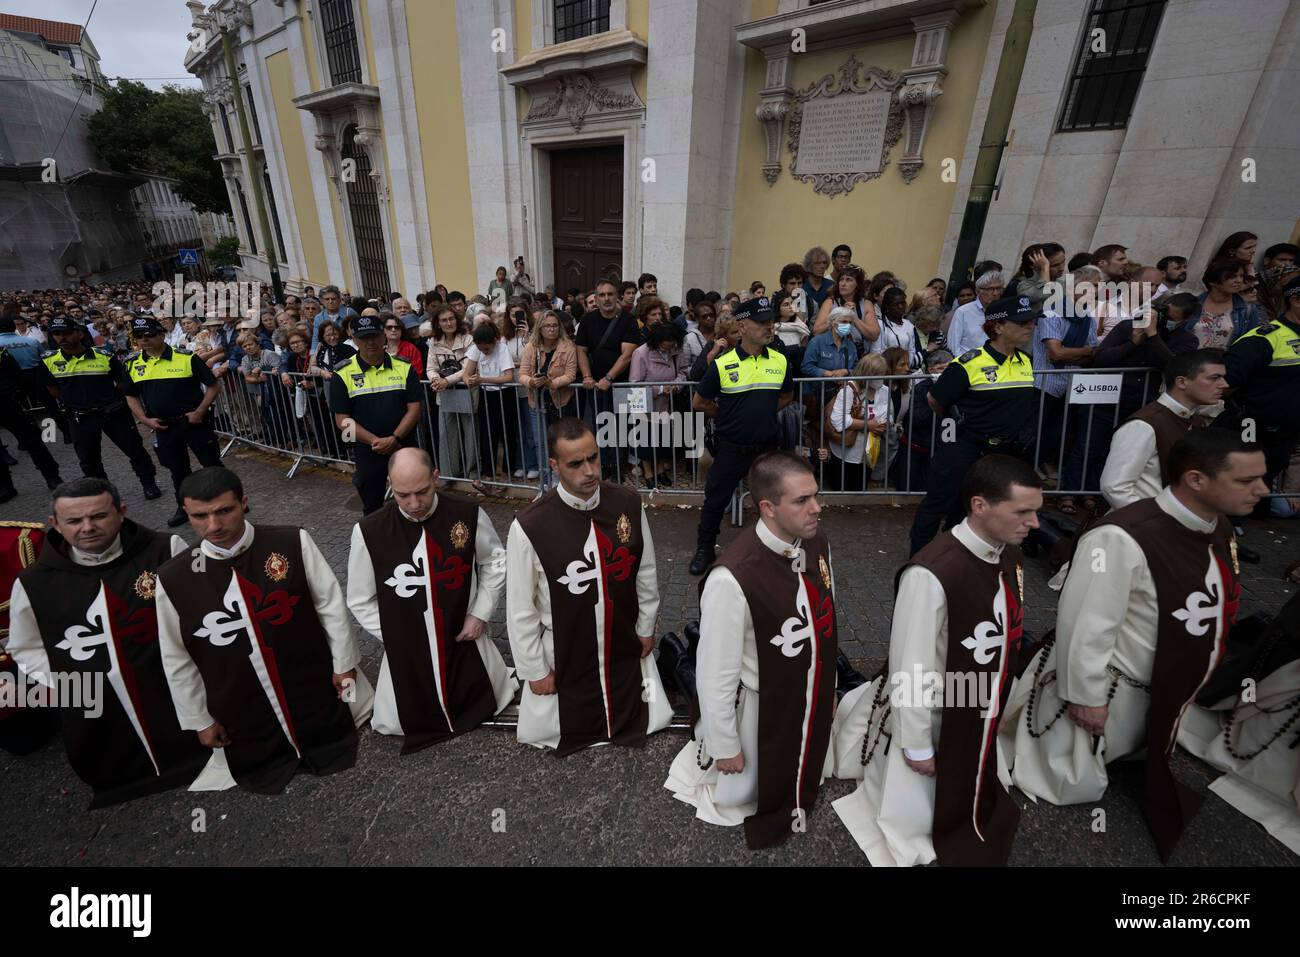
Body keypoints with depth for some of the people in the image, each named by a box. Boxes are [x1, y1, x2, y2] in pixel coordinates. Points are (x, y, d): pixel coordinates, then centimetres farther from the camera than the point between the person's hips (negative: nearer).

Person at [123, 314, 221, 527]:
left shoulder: (187, 358, -11)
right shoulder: (132, 364, 4)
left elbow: (213, 386, -8)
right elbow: (131, 396, 15)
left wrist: (200, 411, -15)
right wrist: (144, 419, 1)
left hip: (194, 421, -4)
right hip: (163, 426, 4)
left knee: (212, 464, 3)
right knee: (177, 470, 15)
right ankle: (185, 507, 28)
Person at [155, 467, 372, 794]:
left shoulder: (293, 543, -20)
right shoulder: (172, 579, -13)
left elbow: (330, 604, -9)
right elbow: (177, 659, 0)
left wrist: (343, 663, -2)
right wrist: (199, 719, 7)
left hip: (315, 695, -1)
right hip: (242, 717, 1)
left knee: (337, 757, 21)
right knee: (265, 779, 23)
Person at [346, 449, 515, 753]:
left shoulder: (469, 515, -18)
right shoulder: (368, 531, -18)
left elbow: (495, 562, 0)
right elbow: (360, 601, -4)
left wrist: (480, 613, -5)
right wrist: (396, 638, -6)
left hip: (465, 638, 0)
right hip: (406, 649, 0)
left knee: (489, 704, 15)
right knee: (395, 725, 10)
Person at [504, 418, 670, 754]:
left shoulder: (629, 504, -17)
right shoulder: (529, 526, -26)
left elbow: (646, 572, -1)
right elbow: (520, 608, -14)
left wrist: (646, 628, 7)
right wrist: (534, 670, -6)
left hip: (625, 647, 3)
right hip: (565, 656, -2)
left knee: (653, 720, 20)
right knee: (543, 732, 18)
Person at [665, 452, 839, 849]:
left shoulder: (816, 540, -15)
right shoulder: (733, 579, -37)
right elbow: (716, 675, -24)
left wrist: (829, 686, 14)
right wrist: (725, 746, -10)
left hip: (813, 699, 7)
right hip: (763, 711, -6)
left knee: (806, 774, 32)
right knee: (747, 792, 20)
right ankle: (704, 755, 48)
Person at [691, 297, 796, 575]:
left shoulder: (780, 361, -1)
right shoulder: (722, 364, -12)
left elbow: (787, 395, 17)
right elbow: (699, 402, -1)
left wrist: (763, 413, 6)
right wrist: (726, 416, 5)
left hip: (767, 447, 3)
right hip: (731, 448, -2)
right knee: (715, 500, 9)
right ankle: (704, 549, 29)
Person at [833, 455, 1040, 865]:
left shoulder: (1010, 553, -9)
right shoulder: (931, 574, -35)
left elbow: (1008, 630, 7)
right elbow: (911, 669, -26)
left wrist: (1007, 697, 17)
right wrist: (916, 745, -15)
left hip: (985, 711, 7)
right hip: (935, 716, -7)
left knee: (970, 804, 29)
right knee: (918, 812, 19)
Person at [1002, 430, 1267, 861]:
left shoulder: (1220, 527, -3)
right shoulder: (1122, 539, -34)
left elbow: (1214, 612, 13)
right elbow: (1085, 625, -29)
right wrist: (1086, 696, -21)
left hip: (1163, 690, 9)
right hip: (1105, 689, -8)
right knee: (1074, 788, 9)